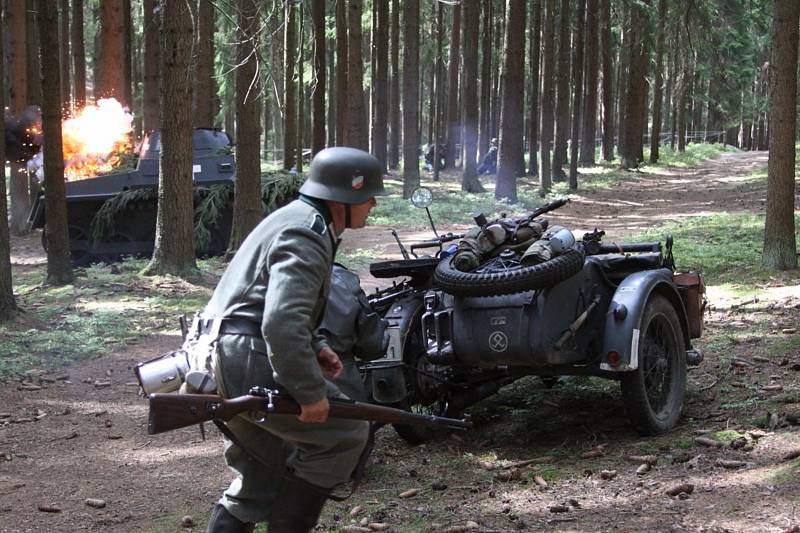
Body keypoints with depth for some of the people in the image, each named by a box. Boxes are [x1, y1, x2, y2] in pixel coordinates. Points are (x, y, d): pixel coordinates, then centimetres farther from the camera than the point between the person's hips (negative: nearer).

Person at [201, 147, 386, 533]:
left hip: (225, 361, 11)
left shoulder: (300, 218, 17)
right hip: (250, 361, -11)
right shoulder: (306, 237, -17)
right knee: (346, 432, -3)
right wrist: (310, 393, -22)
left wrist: (315, 346, 15)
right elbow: (282, 325, -29)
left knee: (261, 478, 19)